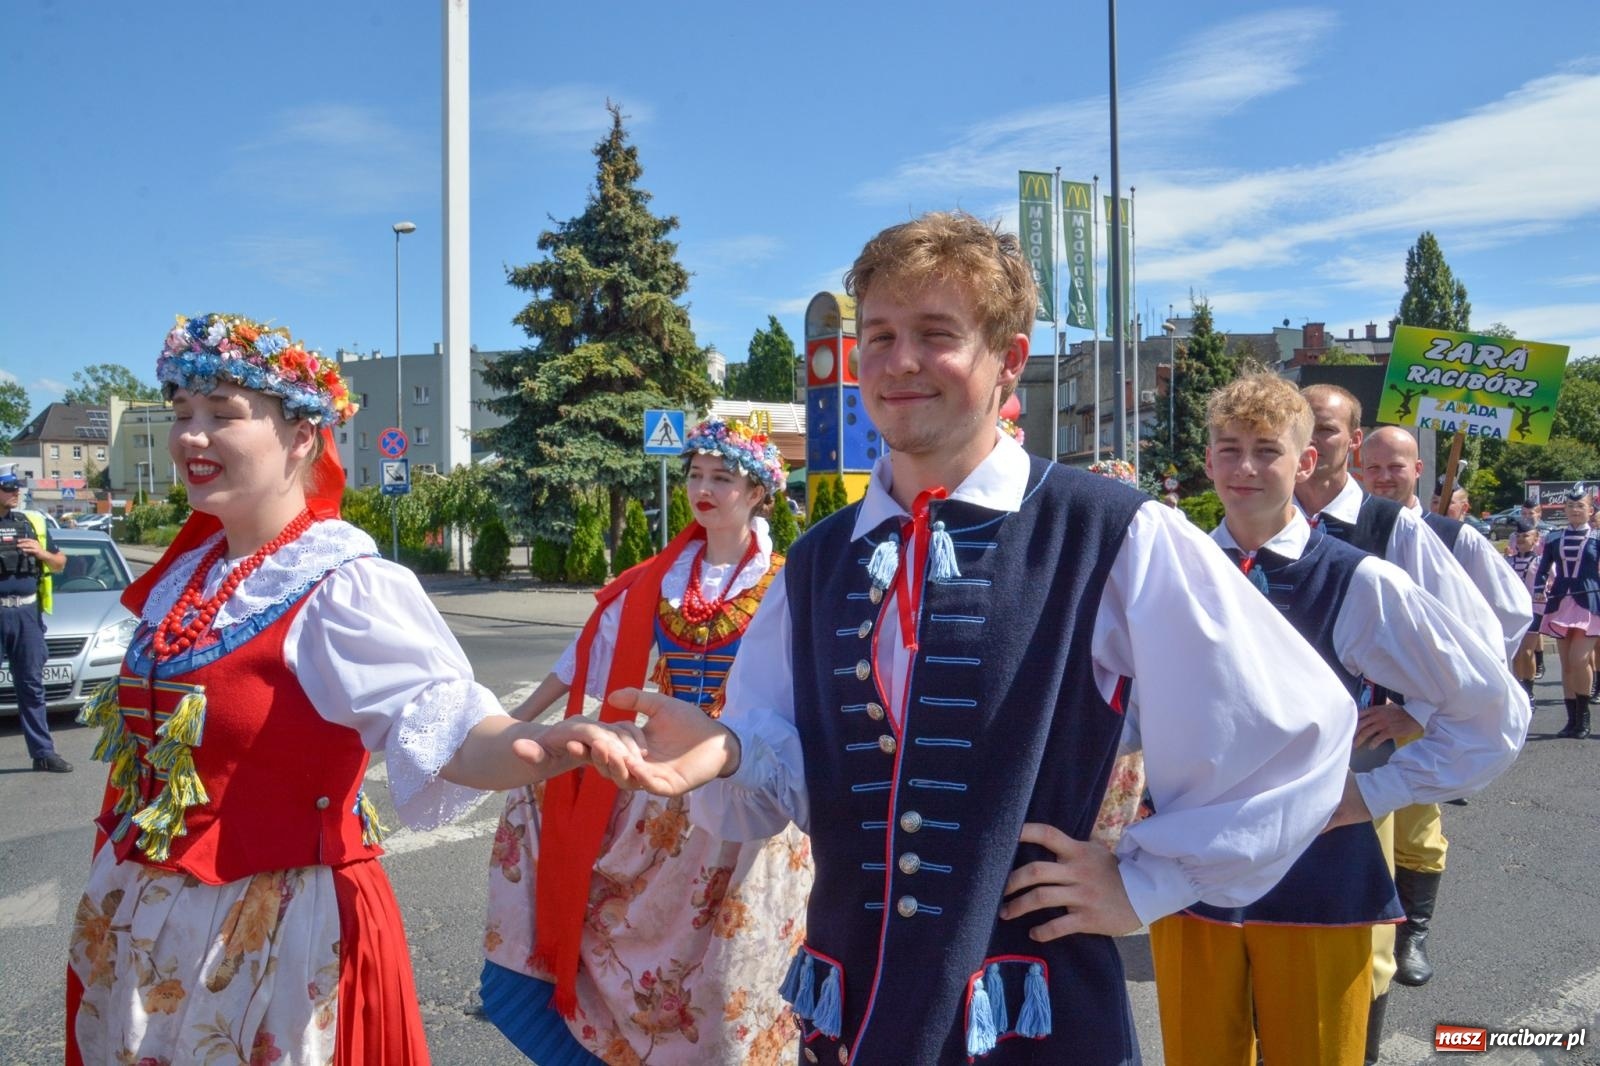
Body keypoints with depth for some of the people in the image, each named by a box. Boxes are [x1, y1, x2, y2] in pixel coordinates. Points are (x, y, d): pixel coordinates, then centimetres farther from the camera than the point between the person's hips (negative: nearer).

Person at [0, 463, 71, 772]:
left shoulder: (33, 523, 13)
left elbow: (60, 563, 18)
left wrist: (42, 553, -3)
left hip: (26, 612, 3)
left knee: (32, 685, 9)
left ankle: (43, 752, 14)